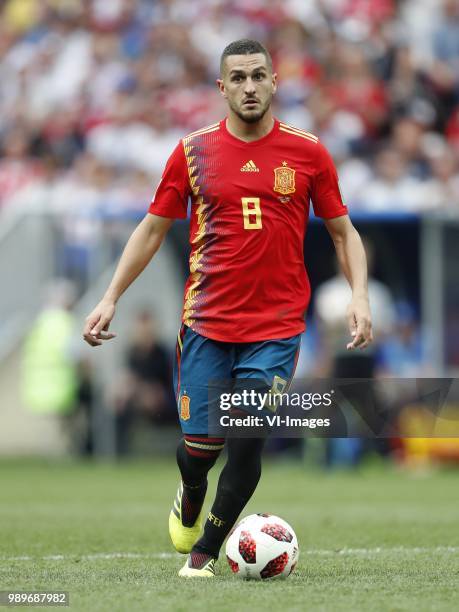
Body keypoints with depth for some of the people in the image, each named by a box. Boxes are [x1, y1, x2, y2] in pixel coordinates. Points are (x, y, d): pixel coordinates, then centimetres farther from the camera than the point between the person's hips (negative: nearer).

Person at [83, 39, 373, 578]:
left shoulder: (307, 153, 2)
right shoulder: (193, 151, 3)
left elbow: (343, 231, 9)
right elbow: (153, 229, 10)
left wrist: (359, 295, -6)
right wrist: (110, 299, 5)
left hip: (276, 327, 0)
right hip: (206, 324, 1)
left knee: (248, 440, -10)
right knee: (199, 445, 0)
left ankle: (205, 551, 10)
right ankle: (190, 496, 38)